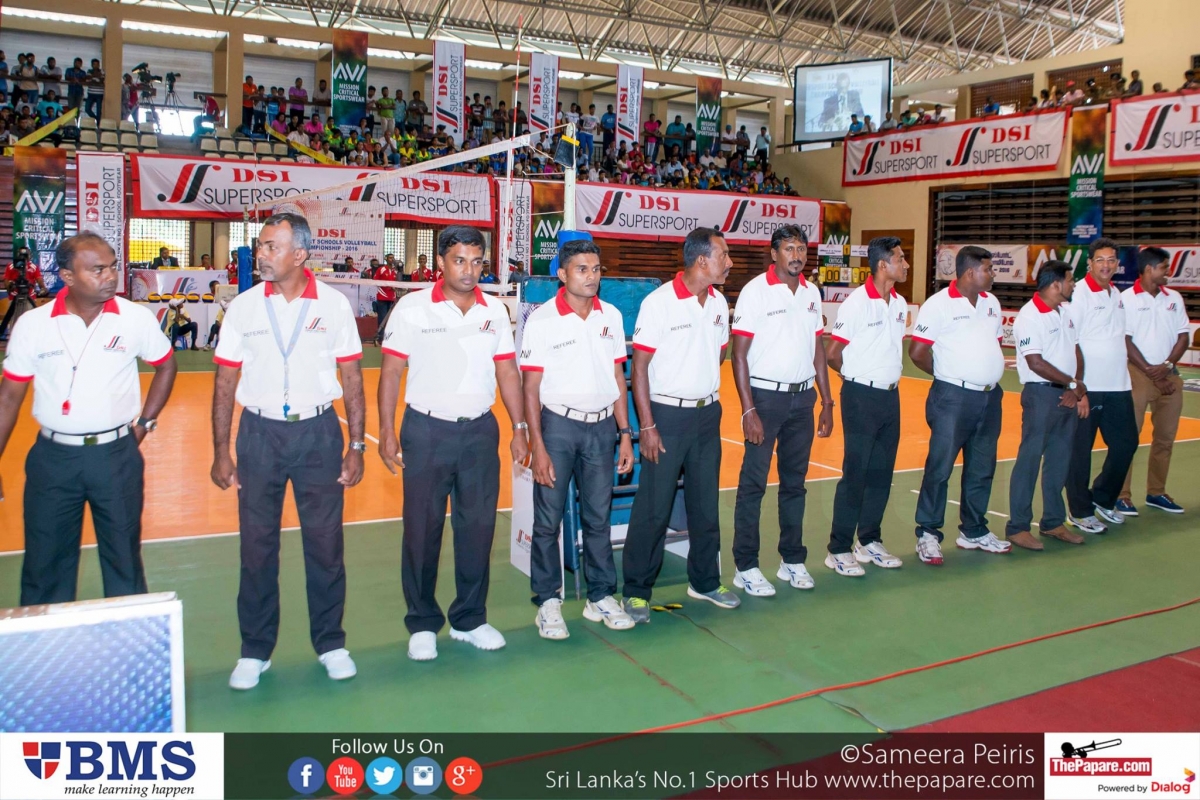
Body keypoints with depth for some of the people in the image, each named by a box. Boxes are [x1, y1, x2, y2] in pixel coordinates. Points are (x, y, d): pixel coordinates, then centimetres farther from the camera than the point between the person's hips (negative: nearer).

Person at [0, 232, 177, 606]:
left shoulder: (136, 318, -6)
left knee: (124, 559, 11)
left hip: (116, 455, 0)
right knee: (45, 564, 12)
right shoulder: (32, 324, -5)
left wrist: (144, 424, 5)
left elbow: (166, 366, 12)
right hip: (52, 456, 1)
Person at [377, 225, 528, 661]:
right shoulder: (412, 308, -3)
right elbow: (391, 371, -3)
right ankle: (423, 624, 18)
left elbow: (507, 370, 11)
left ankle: (470, 619, 23)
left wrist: (519, 426, 7)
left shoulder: (495, 311, 7)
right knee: (422, 529, 3)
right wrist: (387, 431, -9)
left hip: (480, 430, 3)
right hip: (426, 430, -3)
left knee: (478, 526, 7)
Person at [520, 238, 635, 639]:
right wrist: (537, 447, -11)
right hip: (558, 424, -3)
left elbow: (618, 377, 11)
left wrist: (625, 433, 7)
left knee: (598, 518, 11)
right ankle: (548, 602, 14)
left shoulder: (611, 316, 5)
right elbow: (530, 388, -7)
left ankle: (601, 597, 23)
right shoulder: (542, 320, -7)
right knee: (548, 520, 2)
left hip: (602, 426, 4)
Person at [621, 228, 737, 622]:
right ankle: (637, 591, 13)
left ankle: (705, 582, 30)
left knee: (706, 504, 14)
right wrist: (647, 426, -15)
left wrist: (705, 386, 9)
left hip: (708, 415, 6)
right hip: (667, 415, -6)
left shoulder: (719, 302, 6)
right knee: (654, 509, -1)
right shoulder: (659, 302, -13)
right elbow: (639, 367, -13)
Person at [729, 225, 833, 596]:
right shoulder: (755, 291, -8)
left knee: (795, 481, 12)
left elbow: (818, 350, 14)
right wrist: (748, 410, -15)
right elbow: (739, 355, -10)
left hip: (803, 398, 5)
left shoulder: (811, 293, 9)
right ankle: (745, 567, 8)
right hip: (766, 396, -5)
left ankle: (792, 559, 23)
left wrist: (827, 403, 10)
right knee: (753, 483, -1)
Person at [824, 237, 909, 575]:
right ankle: (839, 550, 5)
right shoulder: (856, 302, -13)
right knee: (855, 473, -4)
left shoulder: (900, 304, 8)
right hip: (862, 396, -7)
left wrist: (890, 374, 7)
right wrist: (860, 375, 4)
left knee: (882, 473, 11)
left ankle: (869, 541, 24)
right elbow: (833, 354, -10)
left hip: (891, 396, 7)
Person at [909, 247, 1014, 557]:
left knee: (981, 468, 13)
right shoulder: (939, 304, -10)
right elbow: (917, 352, -11)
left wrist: (988, 374, 9)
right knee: (940, 467, -3)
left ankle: (973, 531, 26)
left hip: (990, 397, 7)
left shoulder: (992, 303, 11)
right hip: (954, 397, -7)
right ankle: (928, 533, 8)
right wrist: (948, 374, 1)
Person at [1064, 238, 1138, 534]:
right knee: (1080, 450, 1)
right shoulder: (1079, 293, -11)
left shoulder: (1117, 295, 12)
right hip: (1087, 387, -7)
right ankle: (1080, 512, 13)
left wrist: (1124, 371, 14)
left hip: (1118, 386, 8)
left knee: (1126, 443, 13)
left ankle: (1103, 498, 31)